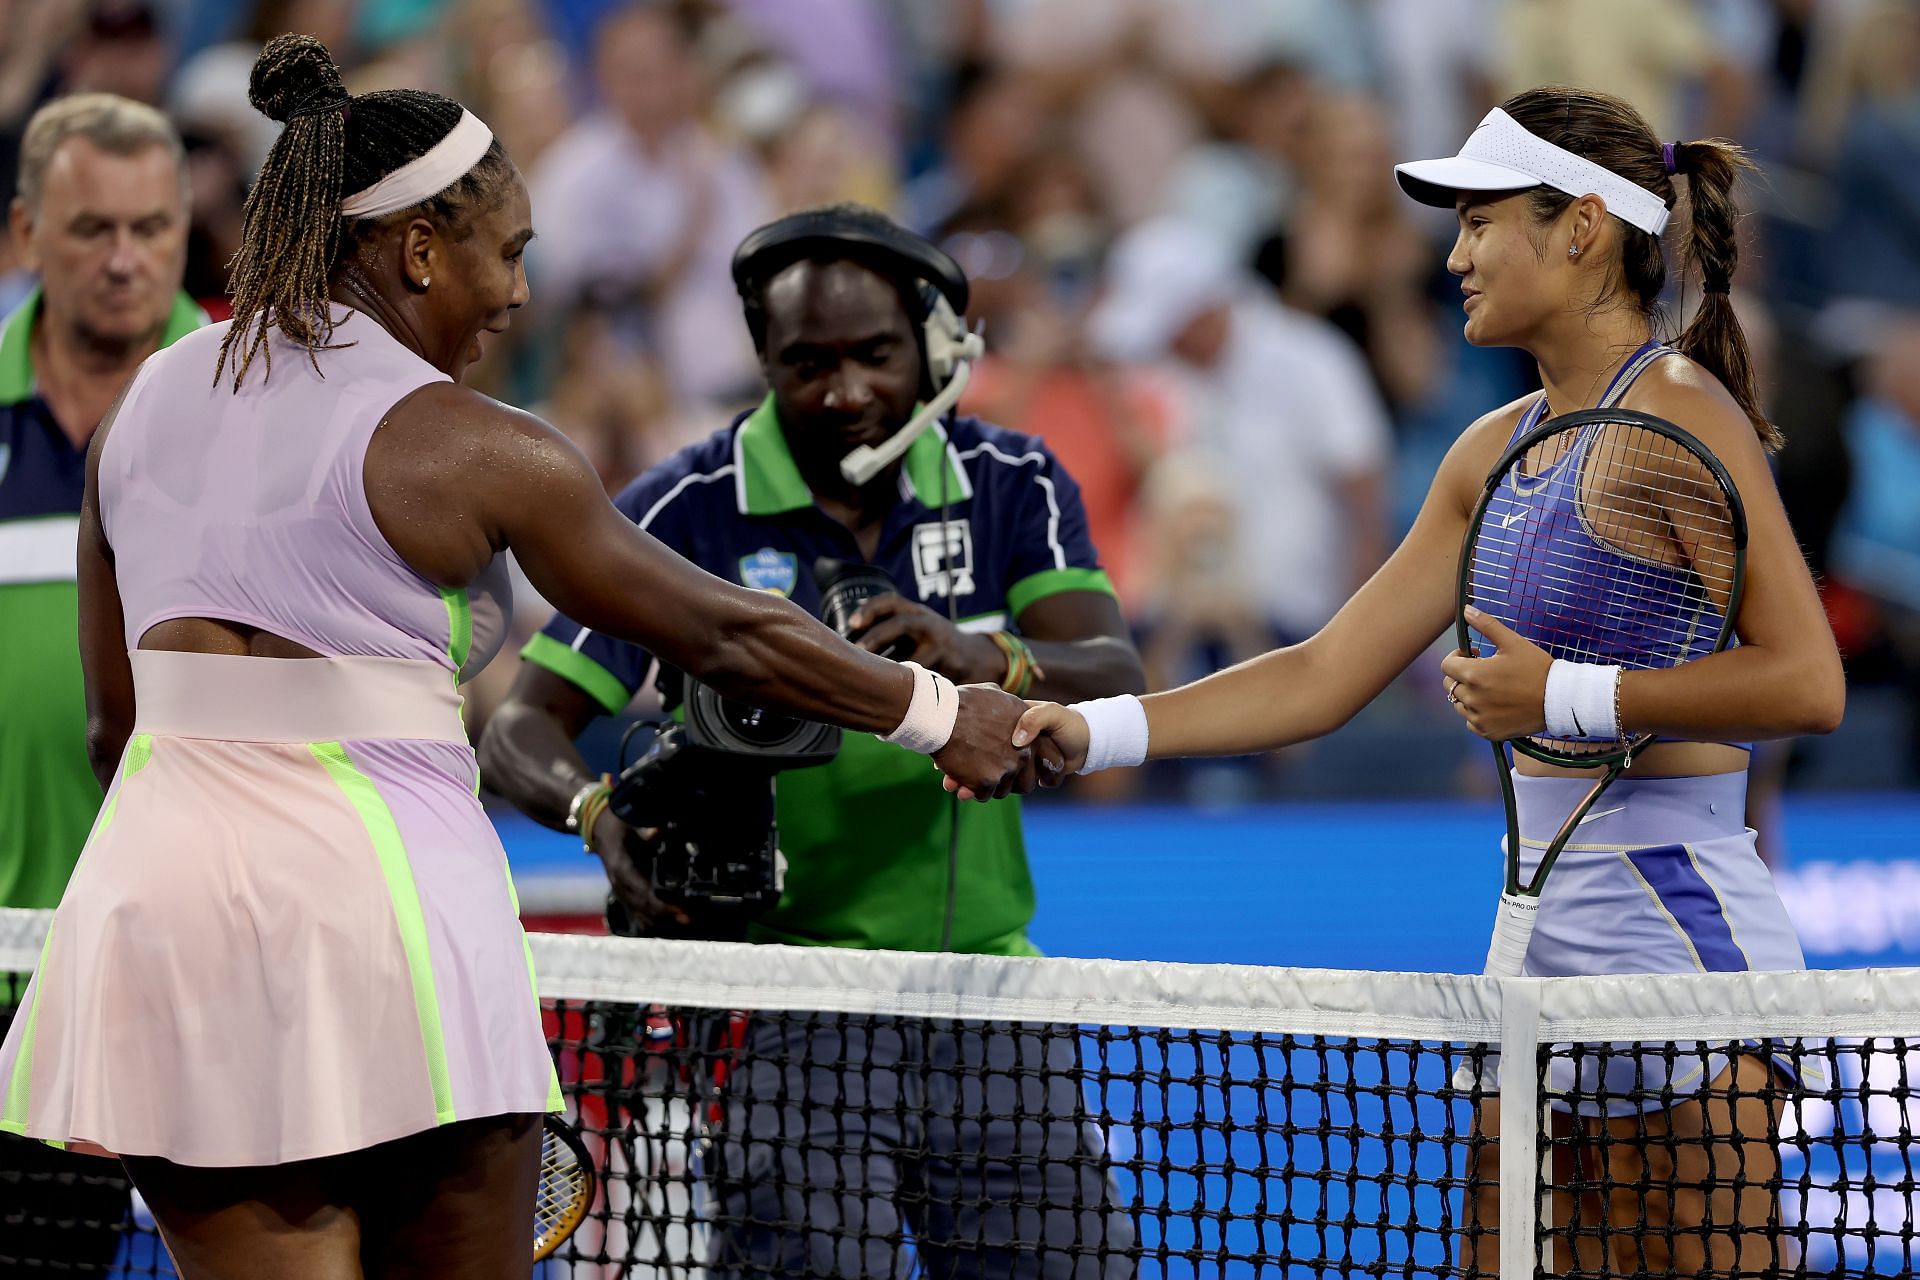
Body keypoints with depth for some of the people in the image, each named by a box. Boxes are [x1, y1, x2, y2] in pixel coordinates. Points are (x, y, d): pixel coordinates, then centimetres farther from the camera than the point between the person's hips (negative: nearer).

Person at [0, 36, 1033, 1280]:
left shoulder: (149, 400, 11)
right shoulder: (472, 449, -6)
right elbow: (724, 632, 2)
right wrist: (943, 712, 15)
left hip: (157, 878, 5)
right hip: (385, 903, -5)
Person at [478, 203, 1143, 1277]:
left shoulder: (1013, 485, 3)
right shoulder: (686, 512, -4)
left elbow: (1116, 678, -12)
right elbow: (524, 725, -7)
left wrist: (985, 658, -34)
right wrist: (603, 814, -29)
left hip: (985, 976, 3)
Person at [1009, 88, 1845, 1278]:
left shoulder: (1678, 411, -10)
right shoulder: (1499, 447, 15)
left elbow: (1808, 681, -18)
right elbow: (1321, 678, 17)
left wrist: (1564, 697, -18)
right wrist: (1088, 730, 9)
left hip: (1679, 924, -8)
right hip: (1543, 935, 9)